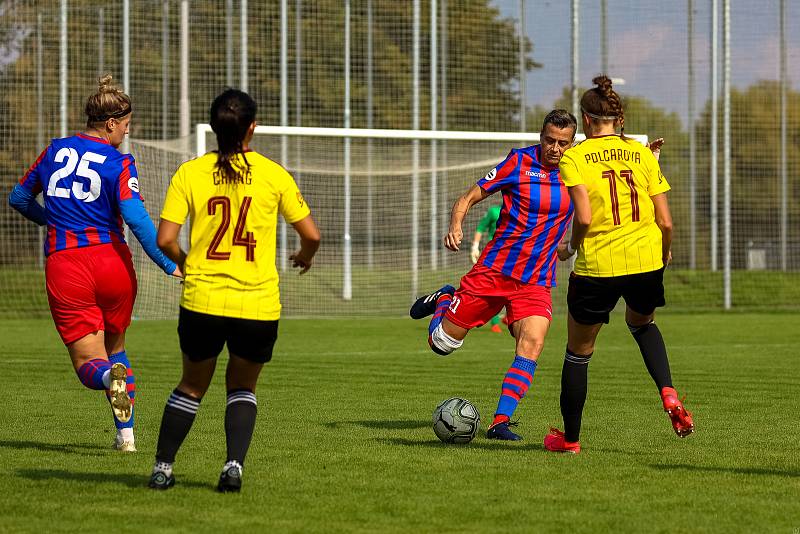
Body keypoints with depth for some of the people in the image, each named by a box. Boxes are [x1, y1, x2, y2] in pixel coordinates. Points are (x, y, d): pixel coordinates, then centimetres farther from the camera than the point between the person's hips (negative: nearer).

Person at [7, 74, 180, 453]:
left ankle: (111, 377, -36)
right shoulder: (119, 164, -4)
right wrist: (170, 265, -13)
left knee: (89, 364, 2)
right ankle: (126, 434, 17)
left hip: (63, 266, 1)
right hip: (111, 261, -1)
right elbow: (136, 219, -16)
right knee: (115, 347, 24)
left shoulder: (55, 151, 9)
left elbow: (19, 199, 21)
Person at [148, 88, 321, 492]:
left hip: (202, 301, 0)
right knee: (243, 387, 19)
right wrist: (305, 257, 24)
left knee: (193, 384, 20)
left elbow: (165, 239, -6)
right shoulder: (274, 175, -2)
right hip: (259, 306, 0)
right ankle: (234, 465, -1)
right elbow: (311, 235, 2)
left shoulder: (190, 173, -3)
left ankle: (161, 469, 18)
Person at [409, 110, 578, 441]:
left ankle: (500, 422, -18)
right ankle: (443, 301, 37)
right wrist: (455, 226, -24)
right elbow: (469, 197, -3)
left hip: (536, 282, 2)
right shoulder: (520, 162, -8)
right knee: (441, 342, 4)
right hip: (493, 270, -2)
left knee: (532, 345, -22)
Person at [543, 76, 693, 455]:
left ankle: (569, 438, 26)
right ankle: (669, 394, 8)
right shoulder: (643, 155, 5)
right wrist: (664, 255, 21)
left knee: (578, 352, 15)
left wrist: (570, 247, 3)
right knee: (642, 323, 33)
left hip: (596, 268, -3)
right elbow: (666, 222, 2)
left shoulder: (574, 158, -5)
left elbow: (583, 218, -16)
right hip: (646, 264, 3)